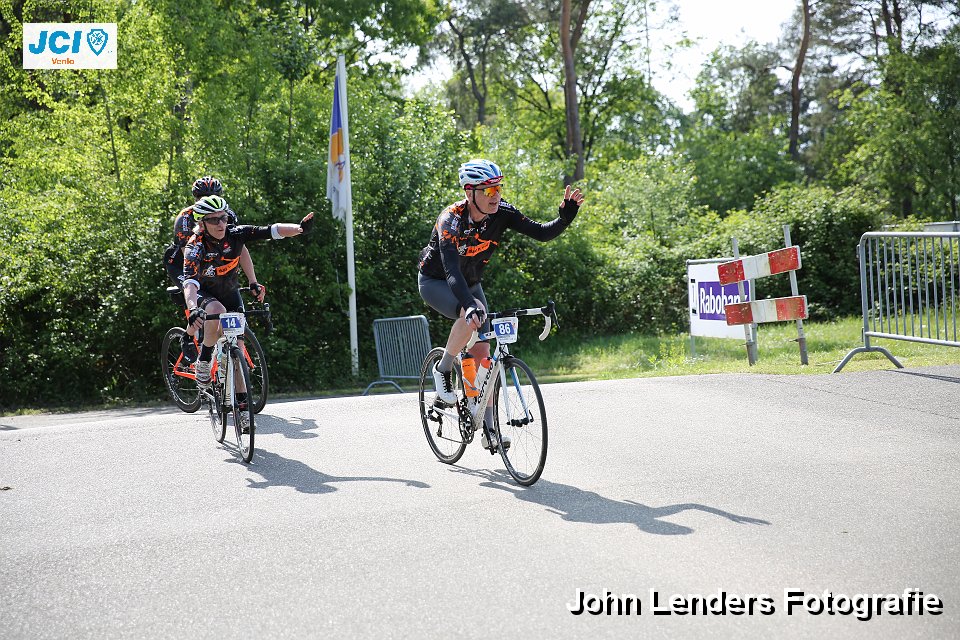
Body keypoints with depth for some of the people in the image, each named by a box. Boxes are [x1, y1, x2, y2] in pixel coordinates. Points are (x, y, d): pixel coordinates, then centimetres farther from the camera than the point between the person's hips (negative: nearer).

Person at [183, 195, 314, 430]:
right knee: (217, 313, -37)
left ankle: (241, 402, 4)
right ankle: (204, 360, -14)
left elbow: (271, 231, -31)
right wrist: (192, 308, -65)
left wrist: (300, 228, -49)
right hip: (204, 293, -3)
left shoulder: (235, 234, -23)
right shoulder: (196, 246, -32)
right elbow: (189, 281, -46)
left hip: (230, 292, 3)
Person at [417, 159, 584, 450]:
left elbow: (542, 233, -20)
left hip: (470, 283, 5)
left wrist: (567, 215, -39)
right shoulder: (451, 219, -33)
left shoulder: (502, 212, -18)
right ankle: (443, 369, -11)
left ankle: (489, 429, 3)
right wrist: (469, 305, -60)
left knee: (482, 354, -3)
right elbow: (451, 269, -45)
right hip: (435, 282, -5)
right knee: (471, 315, -36)